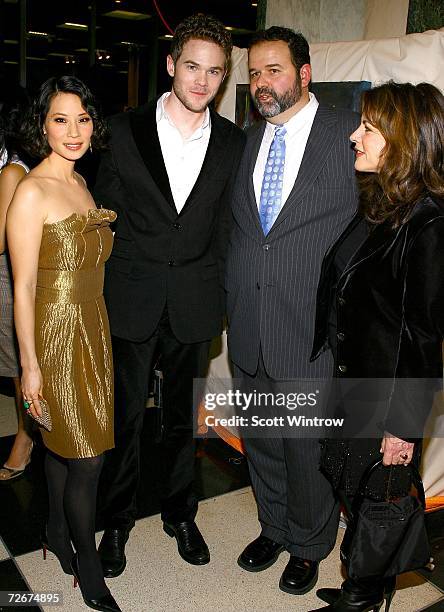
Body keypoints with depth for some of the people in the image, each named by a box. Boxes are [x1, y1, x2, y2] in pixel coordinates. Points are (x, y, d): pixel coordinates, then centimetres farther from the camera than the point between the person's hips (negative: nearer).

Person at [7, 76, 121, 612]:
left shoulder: (81, 183, 10)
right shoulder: (32, 191, -16)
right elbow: (24, 287, -16)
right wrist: (29, 365, -15)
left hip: (92, 328, 7)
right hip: (55, 333, -7)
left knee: (63, 442, 20)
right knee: (87, 456, 1)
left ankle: (57, 532, 40)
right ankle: (89, 569, 21)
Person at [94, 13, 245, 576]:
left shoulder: (232, 142, 2)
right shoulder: (126, 129, -2)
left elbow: (225, 224, 6)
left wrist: (216, 293, 3)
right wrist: (100, 292, -2)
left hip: (195, 306, 1)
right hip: (131, 302, -1)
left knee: (182, 416, 16)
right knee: (125, 415, 10)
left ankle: (179, 513, 36)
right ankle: (117, 521, 31)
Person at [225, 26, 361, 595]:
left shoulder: (349, 133, -6)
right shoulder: (248, 140, 10)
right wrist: (232, 302, 8)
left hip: (312, 333, -5)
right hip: (249, 329, 5)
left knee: (307, 448, 10)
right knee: (261, 441, 19)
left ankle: (309, 544, 37)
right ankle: (274, 527, 44)